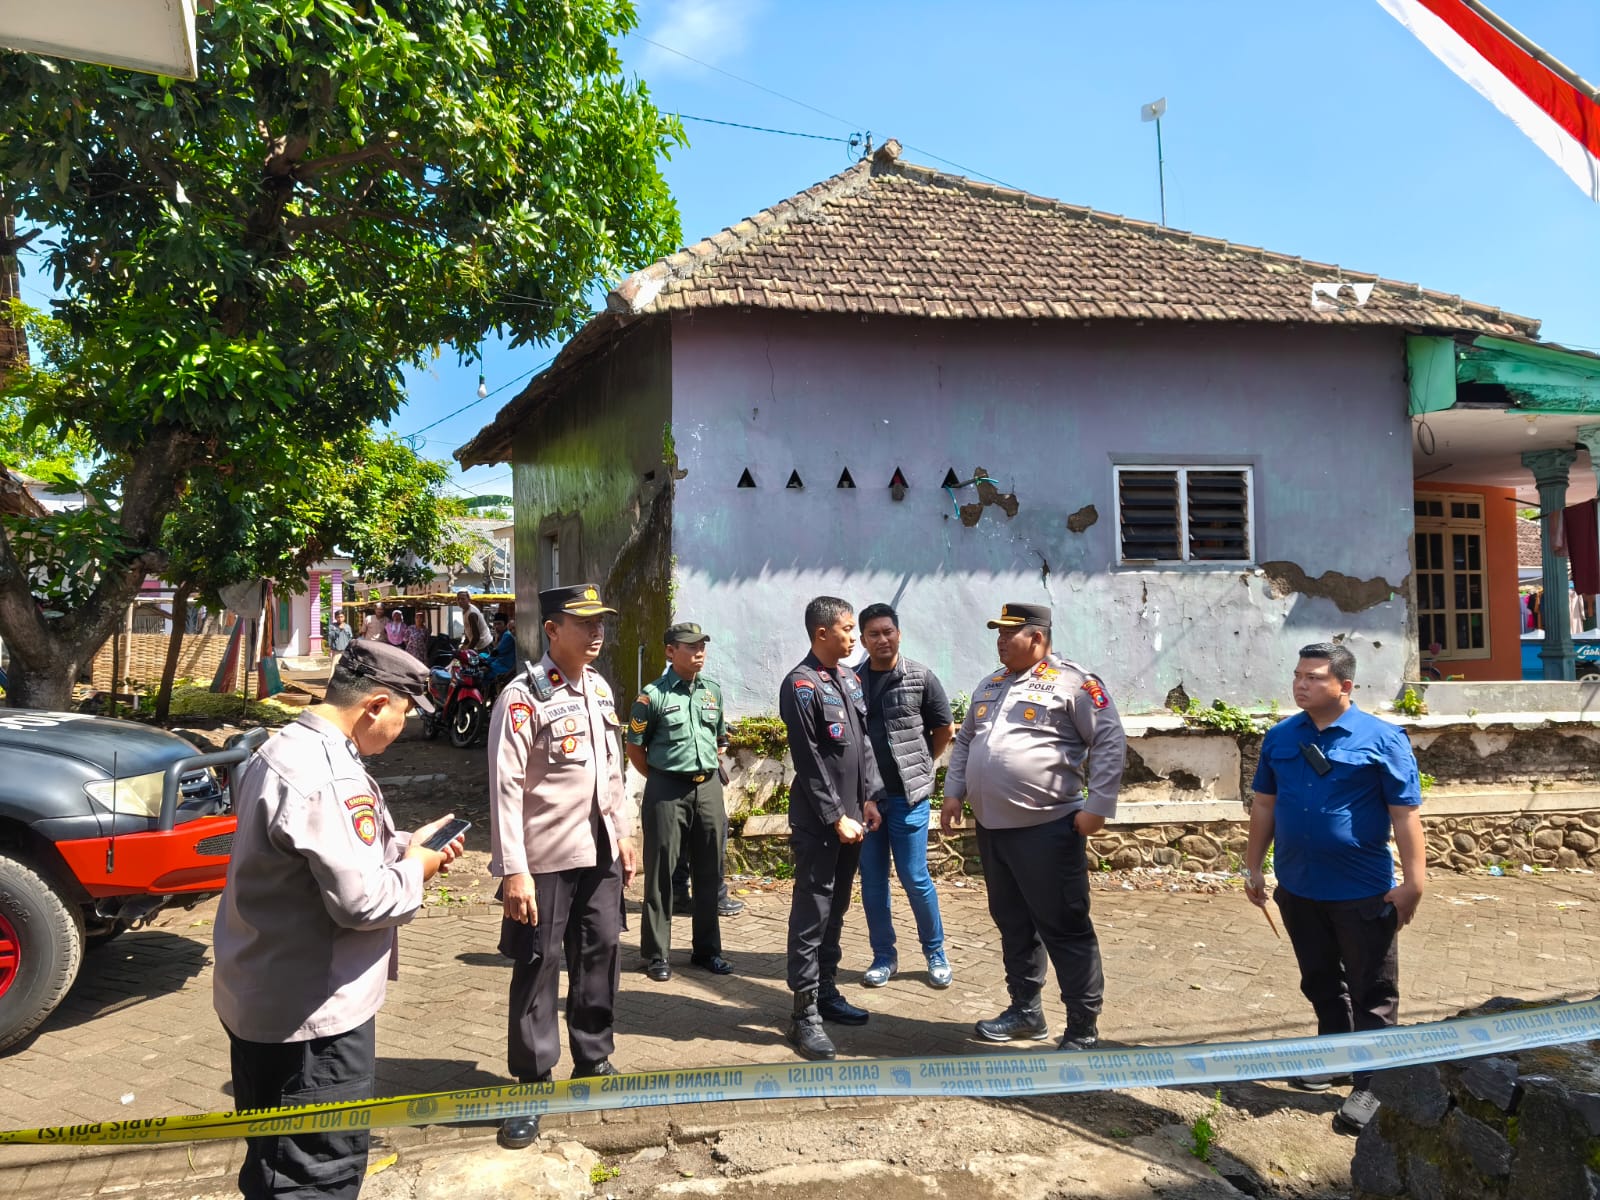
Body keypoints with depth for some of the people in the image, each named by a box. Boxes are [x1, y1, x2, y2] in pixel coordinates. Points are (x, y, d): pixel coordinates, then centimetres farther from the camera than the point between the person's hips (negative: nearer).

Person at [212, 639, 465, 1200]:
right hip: (311, 1013, -10)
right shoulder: (328, 777, -27)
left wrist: (401, 844, 7)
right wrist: (414, 868, -8)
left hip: (262, 999, 11)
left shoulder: (282, 751, 9)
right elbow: (362, 902, -26)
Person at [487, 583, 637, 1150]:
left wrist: (623, 835, 17)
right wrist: (513, 870, -21)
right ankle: (529, 1087, 17)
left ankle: (593, 1063, 33)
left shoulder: (600, 689, 9)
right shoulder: (523, 696, -13)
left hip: (599, 853, 7)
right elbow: (505, 787, -17)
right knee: (538, 969, 3)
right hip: (545, 860, -7)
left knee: (601, 956, 15)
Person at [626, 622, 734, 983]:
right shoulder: (653, 695, -7)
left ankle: (707, 949, 22)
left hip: (708, 788, 5)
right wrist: (660, 781, 2)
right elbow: (635, 748, -2)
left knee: (709, 872, 10)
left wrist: (710, 773, 15)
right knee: (661, 872, 1)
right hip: (667, 791, -5)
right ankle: (656, 953, 11)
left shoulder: (713, 692, 9)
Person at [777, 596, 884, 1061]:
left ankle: (826, 991, 27)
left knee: (836, 910, 15)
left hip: (850, 817, 8)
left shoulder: (851, 680, 12)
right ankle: (805, 1013, 1)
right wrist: (835, 817, -15)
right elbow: (809, 761, -16)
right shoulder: (801, 686, -13)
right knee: (811, 914, -4)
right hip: (818, 824, -8)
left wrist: (870, 798, 8)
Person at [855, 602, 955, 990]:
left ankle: (935, 952, 20)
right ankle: (883, 956, 22)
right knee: (872, 880, 8)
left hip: (907, 795, -2)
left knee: (915, 878, 1)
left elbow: (944, 729, 6)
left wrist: (919, 766, 8)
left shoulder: (921, 678, -3)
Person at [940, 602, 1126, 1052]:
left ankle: (1083, 1030, 8)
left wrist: (1098, 805, -14)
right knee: (1013, 924, 17)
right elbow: (964, 742, 23)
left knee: (1065, 929, -1)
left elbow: (1110, 741, -10)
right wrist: (953, 793, 14)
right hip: (992, 829, 8)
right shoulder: (989, 687, 15)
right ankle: (1025, 1010, 31)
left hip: (1047, 829, -8)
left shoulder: (1072, 683, -9)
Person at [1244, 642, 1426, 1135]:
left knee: (1372, 993, 6)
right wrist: (1253, 867, 11)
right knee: (1319, 982, 20)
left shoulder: (1382, 739, -11)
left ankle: (1372, 1084, 16)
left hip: (1363, 892, -5)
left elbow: (1405, 814, -10)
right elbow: (1264, 804, 10)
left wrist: (1413, 880, -12)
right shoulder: (1280, 737, 3)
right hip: (1298, 889, 5)